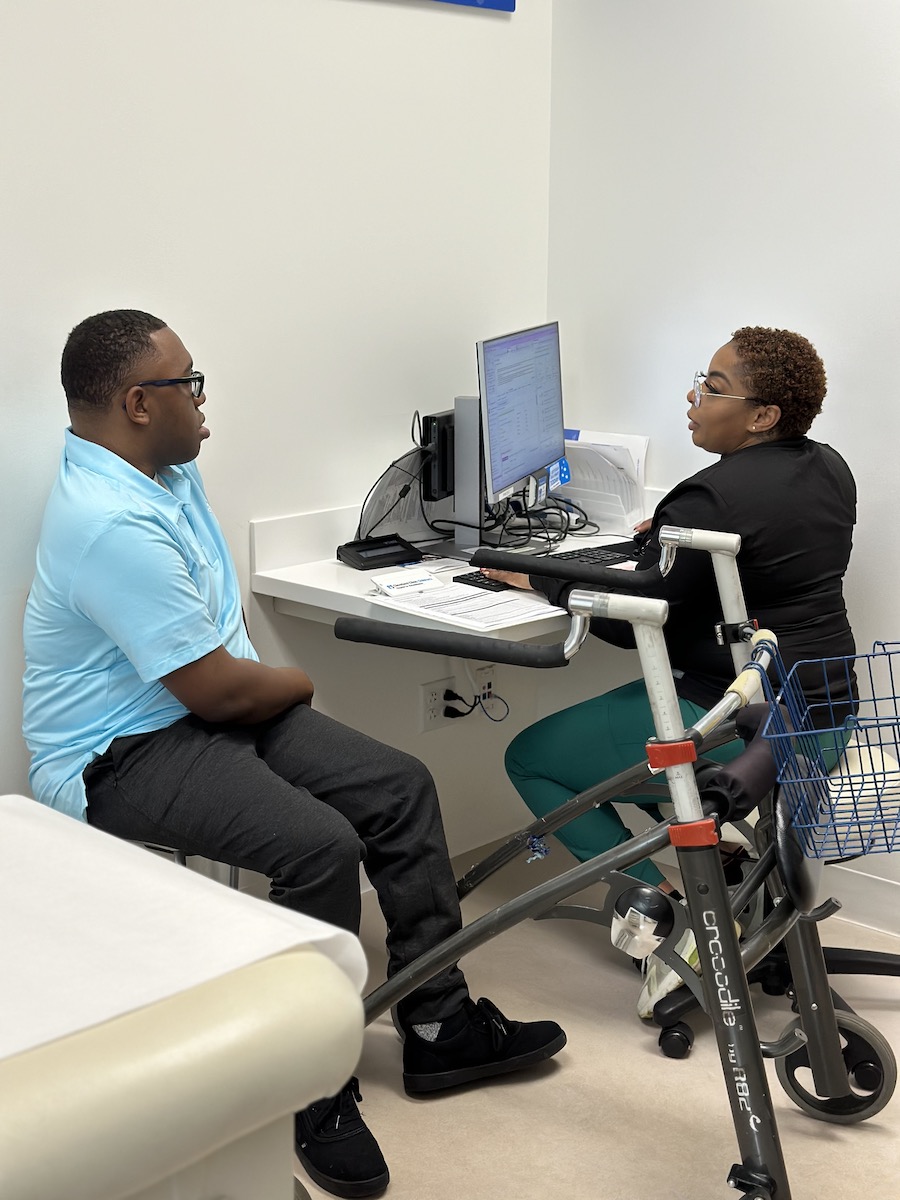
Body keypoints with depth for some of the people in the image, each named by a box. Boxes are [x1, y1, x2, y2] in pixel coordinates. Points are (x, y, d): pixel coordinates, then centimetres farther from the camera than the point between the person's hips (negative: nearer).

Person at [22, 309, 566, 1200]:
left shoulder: (157, 464, 4)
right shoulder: (113, 525, -28)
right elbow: (217, 689, -23)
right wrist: (295, 685, -3)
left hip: (208, 705, 11)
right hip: (122, 753, -11)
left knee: (399, 787, -1)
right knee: (321, 844, -31)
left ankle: (438, 1027, 8)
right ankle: (317, 1099, -12)